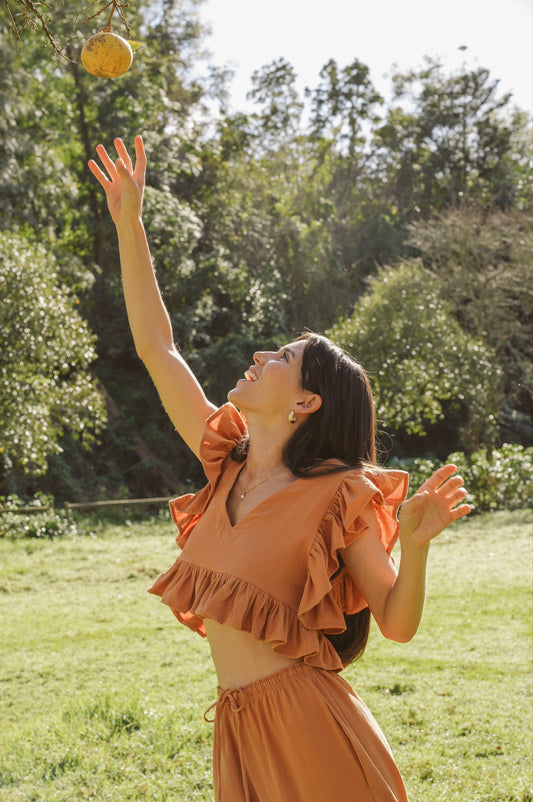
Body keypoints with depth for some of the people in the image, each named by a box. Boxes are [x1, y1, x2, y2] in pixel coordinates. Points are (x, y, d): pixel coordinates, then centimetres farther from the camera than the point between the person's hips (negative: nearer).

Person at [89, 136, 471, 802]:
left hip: (307, 724, -6)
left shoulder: (335, 497, -10)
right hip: (237, 727, 6)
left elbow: (397, 623, -8)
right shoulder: (228, 465, 5)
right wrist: (128, 223, 7)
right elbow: (155, 347, 8)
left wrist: (415, 543, -27)